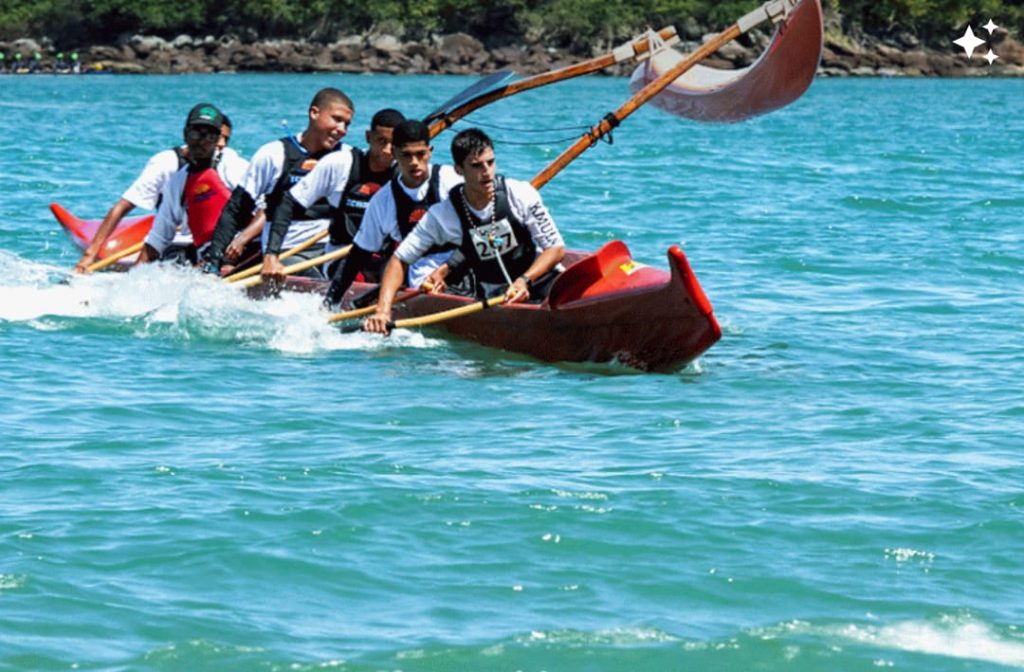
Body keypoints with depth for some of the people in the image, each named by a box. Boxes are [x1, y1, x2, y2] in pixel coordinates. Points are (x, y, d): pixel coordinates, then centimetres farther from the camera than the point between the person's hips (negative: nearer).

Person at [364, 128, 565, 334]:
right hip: (494, 300, 1)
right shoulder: (442, 216, -9)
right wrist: (383, 310, -17)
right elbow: (400, 260, -3)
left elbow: (556, 249, -6)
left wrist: (524, 280, -24)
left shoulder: (521, 194, -9)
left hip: (539, 279, -1)